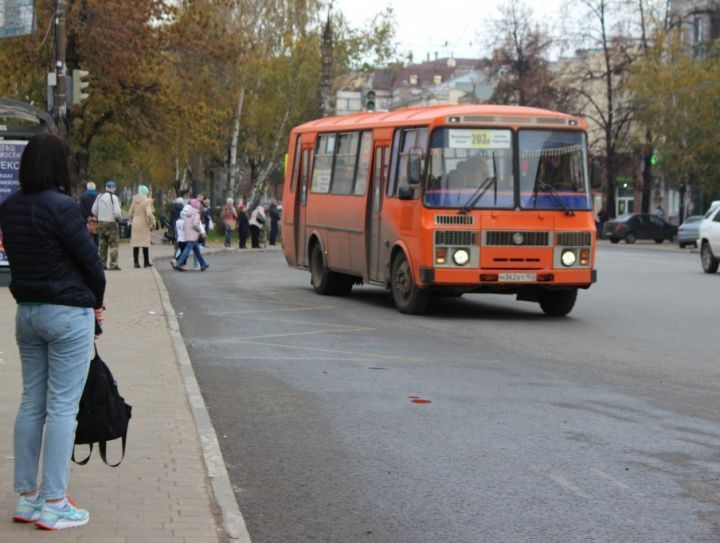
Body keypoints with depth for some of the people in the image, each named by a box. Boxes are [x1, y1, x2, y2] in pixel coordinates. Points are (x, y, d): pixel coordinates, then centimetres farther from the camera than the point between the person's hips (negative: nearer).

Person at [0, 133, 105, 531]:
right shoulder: (61, 207, -17)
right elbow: (90, 260, -13)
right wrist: (96, 303, 5)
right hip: (68, 313, -7)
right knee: (62, 407, -2)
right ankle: (53, 504, 1)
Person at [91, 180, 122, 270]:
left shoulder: (99, 197, 5)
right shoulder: (114, 198, -13)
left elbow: (94, 210, 7)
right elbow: (117, 212, -18)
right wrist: (119, 217, 2)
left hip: (101, 223, 6)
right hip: (111, 223, -6)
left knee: (103, 244, 13)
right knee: (114, 244, -2)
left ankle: (102, 263, 14)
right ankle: (113, 264, -9)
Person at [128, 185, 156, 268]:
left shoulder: (134, 200, 7)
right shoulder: (147, 201, -11)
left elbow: (130, 214, 10)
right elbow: (149, 214, -20)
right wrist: (153, 223, -9)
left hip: (135, 224, 5)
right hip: (144, 224, -5)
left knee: (135, 243, 6)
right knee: (145, 243, 3)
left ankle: (136, 262, 4)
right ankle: (146, 262, 7)